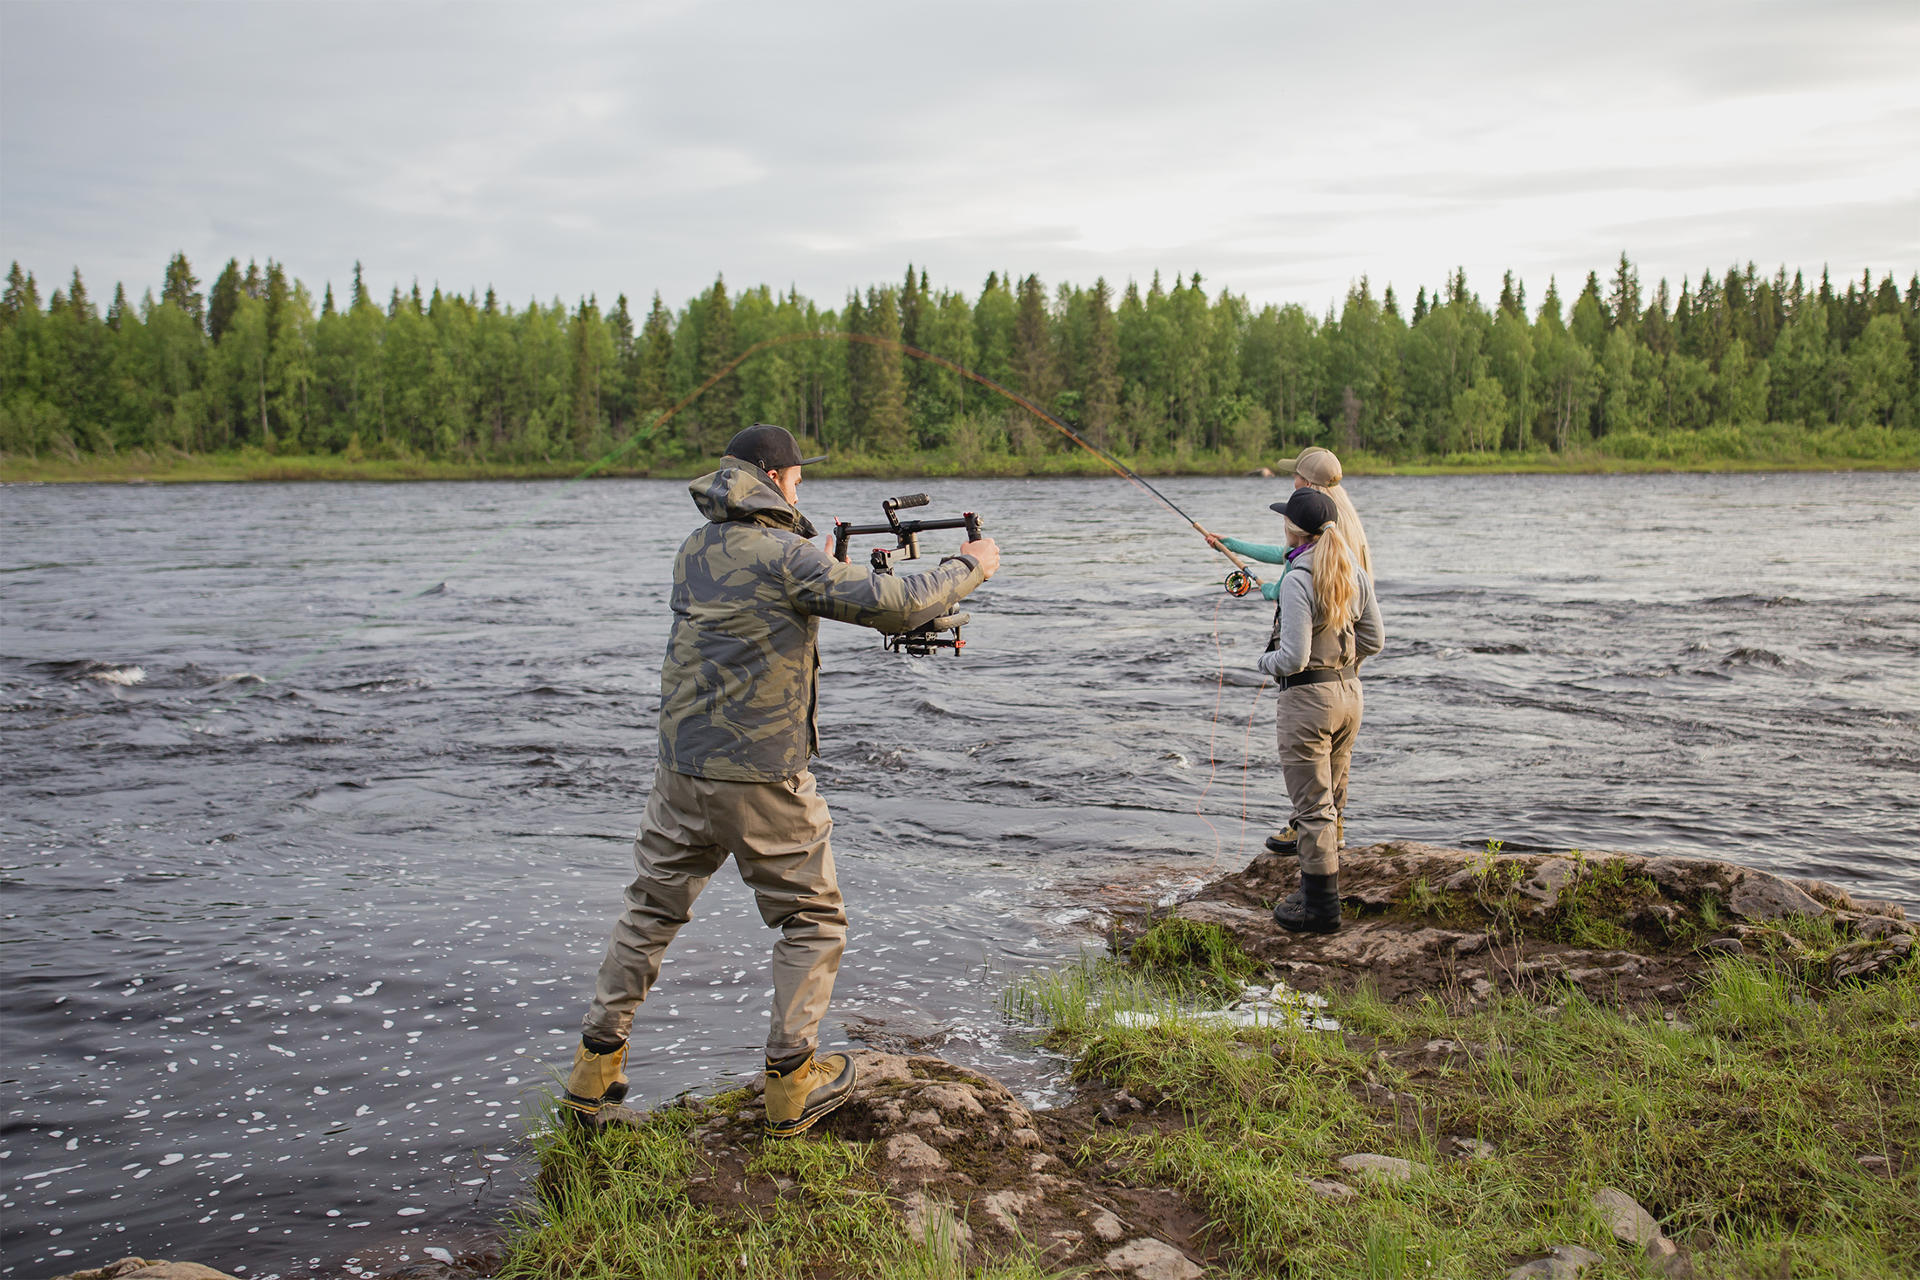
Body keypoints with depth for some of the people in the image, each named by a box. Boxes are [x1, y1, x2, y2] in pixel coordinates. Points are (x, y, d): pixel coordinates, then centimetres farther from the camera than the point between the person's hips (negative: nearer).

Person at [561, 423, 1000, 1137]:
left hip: (682, 766, 7)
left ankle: (595, 1067, 24)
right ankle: (792, 1085, 11)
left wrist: (827, 565, 30)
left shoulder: (695, 550, 9)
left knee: (651, 911, 19)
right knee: (812, 920, 10)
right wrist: (969, 568, -4)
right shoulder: (784, 555, -13)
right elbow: (894, 606, -18)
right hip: (761, 776, -7)